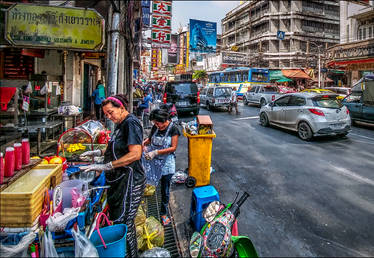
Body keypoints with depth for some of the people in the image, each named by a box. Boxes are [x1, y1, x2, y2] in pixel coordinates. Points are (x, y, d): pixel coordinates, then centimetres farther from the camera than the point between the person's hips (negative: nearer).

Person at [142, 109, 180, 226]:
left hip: (167, 163, -3)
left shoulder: (173, 128, -13)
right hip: (154, 162, 4)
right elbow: (150, 138, 17)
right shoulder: (155, 127, 1)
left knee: (165, 190, 10)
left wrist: (156, 152, -24)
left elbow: (173, 148, -17)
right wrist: (144, 142, -7)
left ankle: (164, 213, 28)